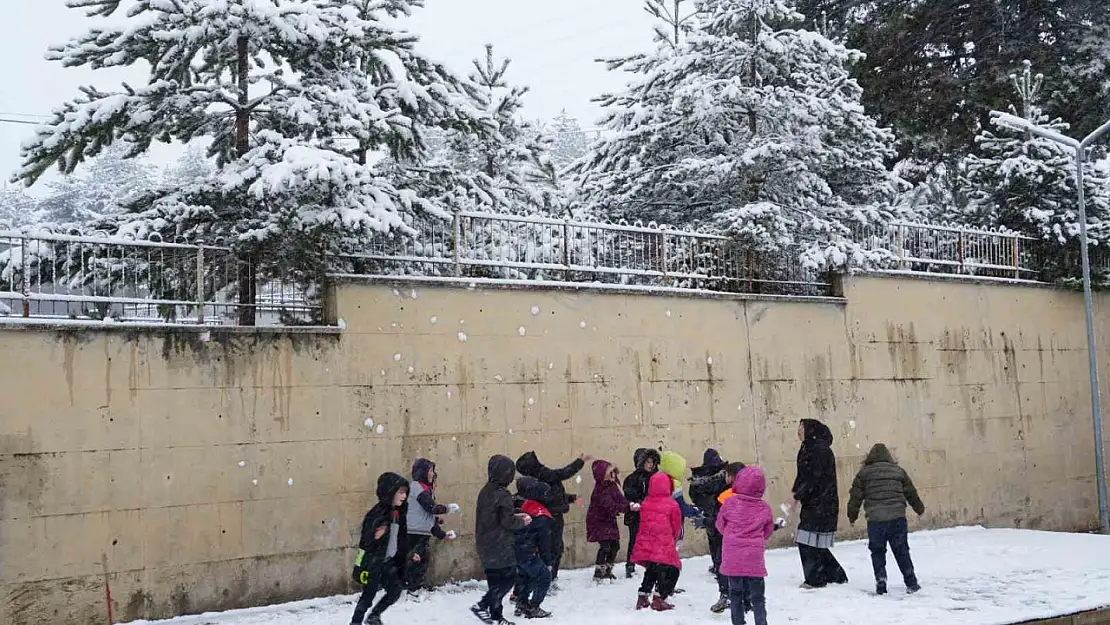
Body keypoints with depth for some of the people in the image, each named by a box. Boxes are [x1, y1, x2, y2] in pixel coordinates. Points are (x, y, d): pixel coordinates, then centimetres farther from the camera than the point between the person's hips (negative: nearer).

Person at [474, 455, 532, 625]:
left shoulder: (485, 491, 10)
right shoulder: (502, 494, -18)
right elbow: (508, 522, -17)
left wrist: (515, 516, 15)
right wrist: (522, 521, 0)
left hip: (486, 545, 9)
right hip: (501, 546, -9)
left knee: (495, 581, 13)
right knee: (509, 576, -1)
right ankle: (482, 606, -8)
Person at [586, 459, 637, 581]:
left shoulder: (613, 486, 6)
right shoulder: (600, 490, -23)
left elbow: (620, 499, 3)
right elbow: (610, 506, -31)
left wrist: (630, 505, -16)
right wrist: (627, 508, -34)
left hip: (609, 520, 9)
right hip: (598, 521, -9)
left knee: (615, 545, 10)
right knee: (605, 546, -16)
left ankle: (608, 570, 26)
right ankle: (598, 573, -9)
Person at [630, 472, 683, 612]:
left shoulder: (645, 503, 4)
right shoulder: (672, 504, -8)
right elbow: (677, 527, 1)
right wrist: (673, 540, 22)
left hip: (646, 545, 6)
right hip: (665, 546, -6)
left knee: (651, 571, 22)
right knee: (671, 571, 7)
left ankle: (642, 598, 23)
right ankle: (658, 599, 0)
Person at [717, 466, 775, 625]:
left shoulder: (730, 503, -7)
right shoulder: (764, 507, -1)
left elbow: (720, 525, 5)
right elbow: (768, 530, 12)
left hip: (732, 557, -1)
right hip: (755, 558, 1)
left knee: (735, 593, 13)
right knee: (758, 596, 9)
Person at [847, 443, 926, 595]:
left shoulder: (864, 472, 5)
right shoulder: (898, 471, 11)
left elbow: (856, 496, 5)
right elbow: (911, 492, 19)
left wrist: (852, 515, 15)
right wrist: (919, 508, 34)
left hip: (875, 520, -1)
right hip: (897, 518, 2)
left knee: (877, 553, 10)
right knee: (901, 552, 11)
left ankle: (880, 583, 3)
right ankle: (911, 583, 14)